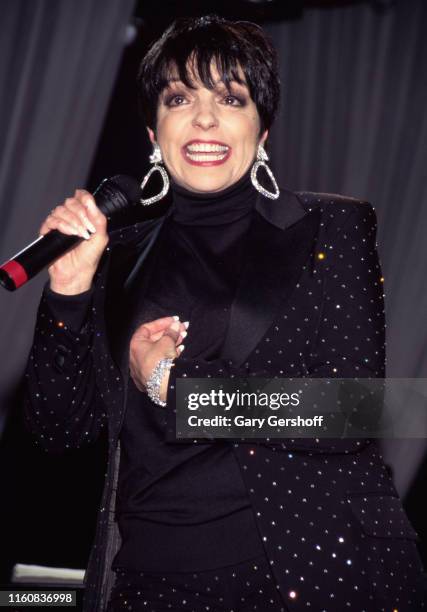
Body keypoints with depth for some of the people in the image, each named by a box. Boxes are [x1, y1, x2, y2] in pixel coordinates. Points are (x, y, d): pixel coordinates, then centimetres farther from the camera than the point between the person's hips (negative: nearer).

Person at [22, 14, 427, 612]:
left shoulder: (331, 227, -2)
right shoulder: (122, 255, 7)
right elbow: (59, 428, 5)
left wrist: (171, 378, -11)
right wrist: (68, 290, -8)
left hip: (317, 564, -2)